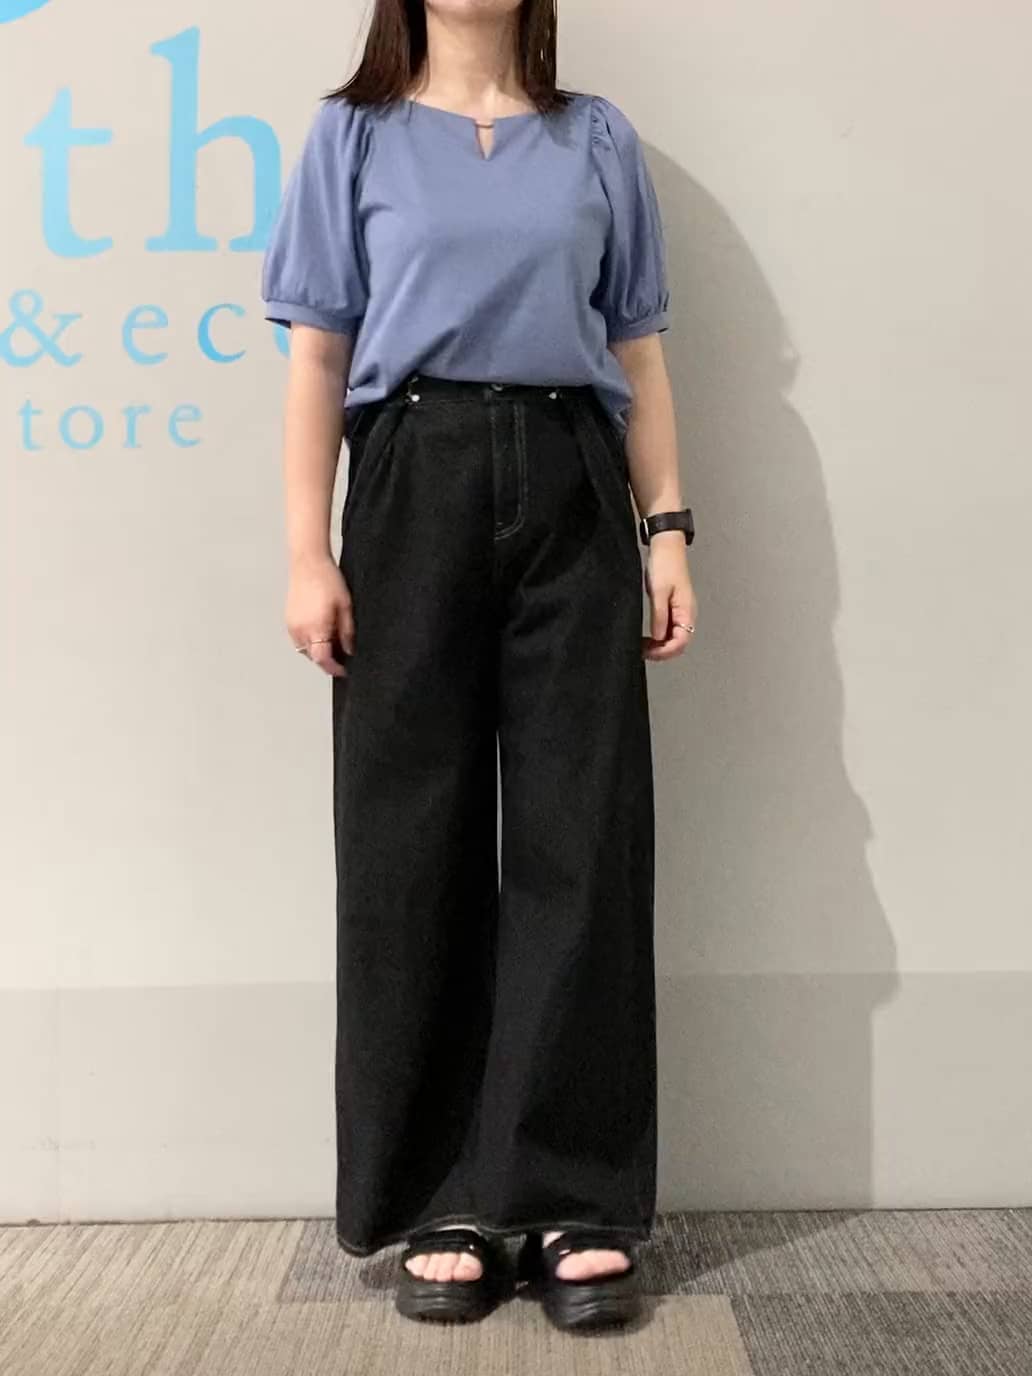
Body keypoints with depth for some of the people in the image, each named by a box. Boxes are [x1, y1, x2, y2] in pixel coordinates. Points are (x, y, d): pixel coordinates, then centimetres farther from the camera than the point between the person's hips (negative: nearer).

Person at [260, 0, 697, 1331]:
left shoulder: (597, 140, 15)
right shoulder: (354, 135, 12)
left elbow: (638, 353, 13)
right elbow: (318, 354, 5)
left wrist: (669, 532, 4)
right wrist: (307, 553, -4)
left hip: (571, 489, 1)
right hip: (415, 486, 0)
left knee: (581, 837, -2)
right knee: (414, 839, 1)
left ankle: (577, 1198, 8)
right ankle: (442, 1201, 12)